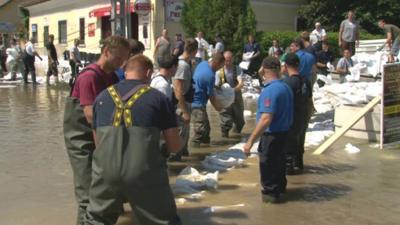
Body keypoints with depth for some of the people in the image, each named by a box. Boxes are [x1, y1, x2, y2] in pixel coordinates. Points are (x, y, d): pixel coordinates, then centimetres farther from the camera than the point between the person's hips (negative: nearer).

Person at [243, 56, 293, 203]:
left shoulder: (270, 90, -24)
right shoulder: (285, 87, 4)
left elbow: (266, 119, -31)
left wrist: (251, 141, -30)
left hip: (271, 134, -9)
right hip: (283, 131, 9)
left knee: (267, 165, 8)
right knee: (278, 161, 25)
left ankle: (270, 193, 20)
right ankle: (280, 187, 41)